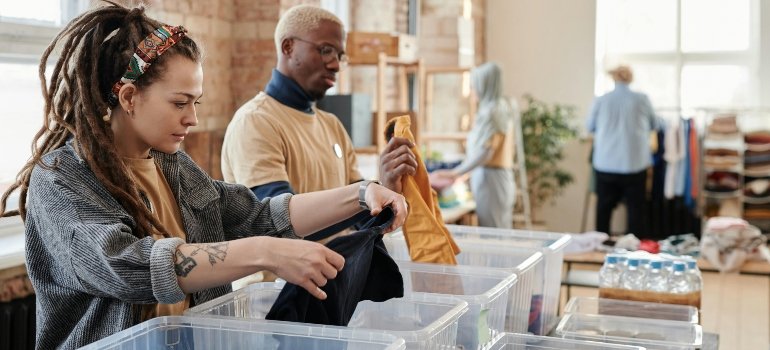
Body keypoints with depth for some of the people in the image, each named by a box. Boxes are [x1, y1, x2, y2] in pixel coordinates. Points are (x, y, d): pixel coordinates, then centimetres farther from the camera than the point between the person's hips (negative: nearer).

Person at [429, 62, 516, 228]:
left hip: (490, 177, -9)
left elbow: (485, 151, -19)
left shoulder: (492, 111, -13)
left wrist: (456, 173, -18)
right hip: (502, 175, 9)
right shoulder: (503, 106, 14)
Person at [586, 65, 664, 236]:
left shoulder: (600, 100, -2)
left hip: (605, 164, 1)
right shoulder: (641, 99, -4)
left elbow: (590, 127, 14)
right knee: (635, 208, 6)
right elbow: (655, 124, 12)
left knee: (604, 208, 11)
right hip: (634, 163, -1)